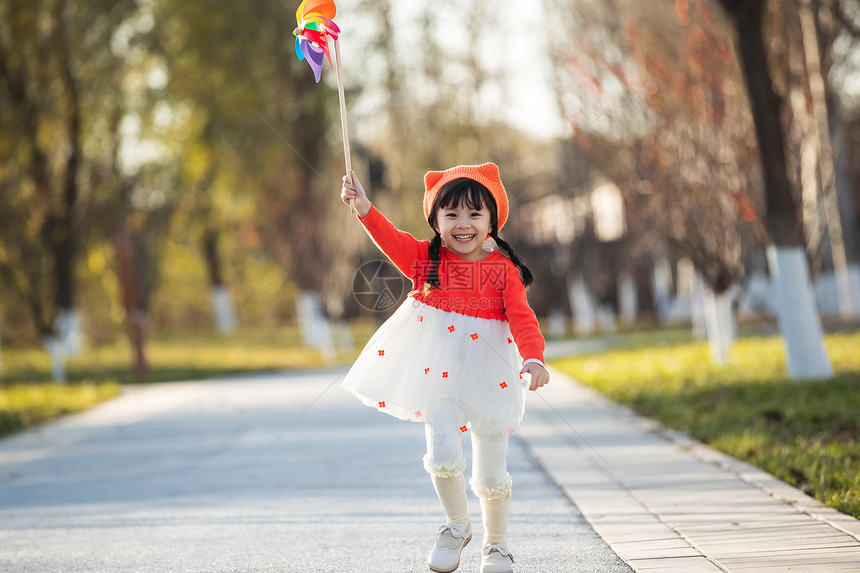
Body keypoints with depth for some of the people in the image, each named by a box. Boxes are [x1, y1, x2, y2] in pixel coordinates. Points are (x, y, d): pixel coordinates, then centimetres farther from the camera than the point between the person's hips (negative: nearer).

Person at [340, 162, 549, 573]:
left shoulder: (504, 268, -2)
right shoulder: (425, 259, 2)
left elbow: (521, 317, -10)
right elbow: (390, 240, -13)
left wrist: (534, 358, -26)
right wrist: (365, 209, -30)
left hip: (487, 371, 0)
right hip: (437, 367, 0)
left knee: (490, 470, 6)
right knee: (443, 451, -14)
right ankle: (457, 526, 14)